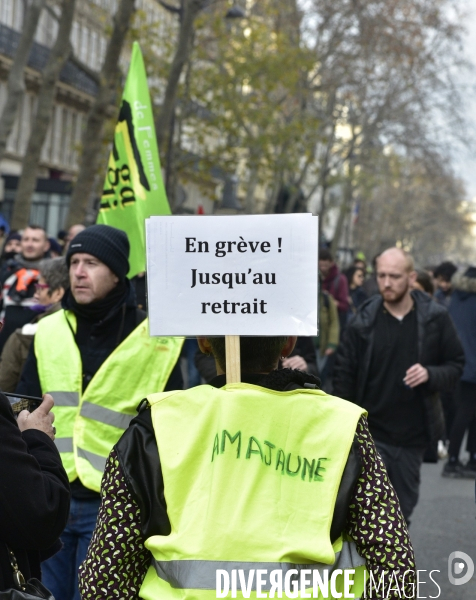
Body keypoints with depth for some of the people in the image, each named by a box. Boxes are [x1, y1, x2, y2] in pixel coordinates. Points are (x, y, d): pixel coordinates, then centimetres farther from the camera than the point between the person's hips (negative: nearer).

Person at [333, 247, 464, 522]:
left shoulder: (436, 318, -4)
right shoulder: (364, 321, -5)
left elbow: (456, 364, 4)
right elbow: (344, 374, 0)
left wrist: (431, 375, -18)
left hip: (414, 434, 2)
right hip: (372, 433, -1)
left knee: (404, 505, 14)